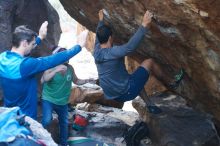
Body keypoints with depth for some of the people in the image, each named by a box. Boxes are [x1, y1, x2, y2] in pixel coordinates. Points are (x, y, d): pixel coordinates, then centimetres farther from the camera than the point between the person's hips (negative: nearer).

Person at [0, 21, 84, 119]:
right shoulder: (25, 65, -30)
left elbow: (21, 50, 16)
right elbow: (55, 60, -24)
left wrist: (40, 37, 24)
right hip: (25, 118, -8)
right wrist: (78, 47, -12)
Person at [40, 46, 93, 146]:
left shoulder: (70, 68, -6)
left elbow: (76, 81, 8)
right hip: (48, 99, -5)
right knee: (46, 120, -25)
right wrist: (56, 70, -45)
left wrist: (86, 81, -11)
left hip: (62, 102, 5)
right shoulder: (51, 67, -18)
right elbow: (43, 80, -35)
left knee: (64, 123, 17)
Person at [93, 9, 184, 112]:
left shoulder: (96, 53, 2)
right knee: (149, 62, 3)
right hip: (126, 93, -8)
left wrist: (101, 20, 34)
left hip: (112, 96, 8)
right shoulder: (112, 52, -22)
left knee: (137, 77, 34)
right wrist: (144, 25, -37)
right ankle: (172, 83, 21)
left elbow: (98, 37, 22)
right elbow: (130, 46, -36)